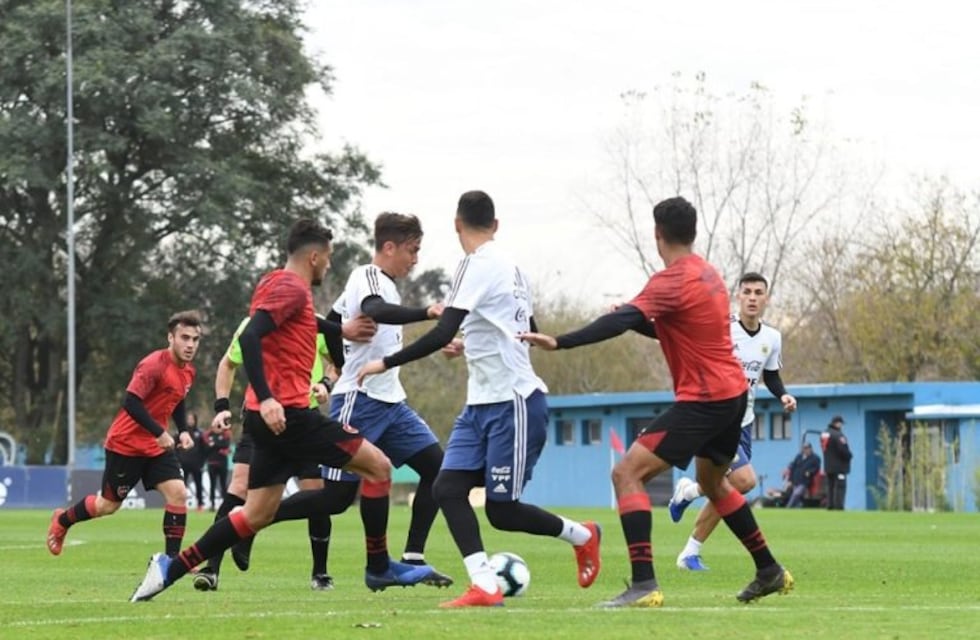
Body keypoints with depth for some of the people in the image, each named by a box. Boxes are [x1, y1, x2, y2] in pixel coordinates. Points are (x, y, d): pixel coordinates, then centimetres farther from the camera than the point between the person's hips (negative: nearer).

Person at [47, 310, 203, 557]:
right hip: (125, 443, -7)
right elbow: (131, 402, -28)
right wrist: (160, 433, -30)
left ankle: (171, 559, -7)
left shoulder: (188, 372, 4)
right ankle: (62, 521, 34)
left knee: (178, 493, -11)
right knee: (109, 505, 6)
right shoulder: (153, 365, -23)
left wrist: (183, 431, 6)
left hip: (157, 445, 7)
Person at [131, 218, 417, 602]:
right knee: (378, 465, -5)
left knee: (257, 515, 10)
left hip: (271, 416, 10)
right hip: (285, 412, -10)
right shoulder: (291, 287, -10)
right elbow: (250, 337, -22)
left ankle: (172, 567, 5)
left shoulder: (277, 284, 21)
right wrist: (266, 399, -29)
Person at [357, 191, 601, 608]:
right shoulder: (510, 267, 12)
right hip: (483, 402, 9)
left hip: (513, 402, -9)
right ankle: (484, 586, -9)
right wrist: (470, 345, 33)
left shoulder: (478, 264, -16)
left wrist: (386, 364, -15)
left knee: (501, 511, -2)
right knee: (447, 488, -3)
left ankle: (581, 536, 20)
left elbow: (442, 335, -22)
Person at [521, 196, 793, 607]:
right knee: (712, 483, 31)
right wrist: (633, 319, 9)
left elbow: (623, 321, -30)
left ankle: (644, 585, -22)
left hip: (702, 400, -10)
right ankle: (770, 572, 38)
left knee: (627, 473, -13)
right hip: (733, 393, 10)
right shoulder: (706, 273, 12)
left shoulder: (673, 281, -17)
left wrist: (559, 343, -36)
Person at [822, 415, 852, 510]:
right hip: (839, 466, -9)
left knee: (830, 487, 13)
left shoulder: (824, 434, 11)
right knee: (840, 487, -8)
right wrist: (849, 456, -2)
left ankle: (830, 506, 14)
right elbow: (843, 450, -20)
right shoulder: (838, 435, -18)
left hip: (828, 466, 9)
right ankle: (838, 507, -14)